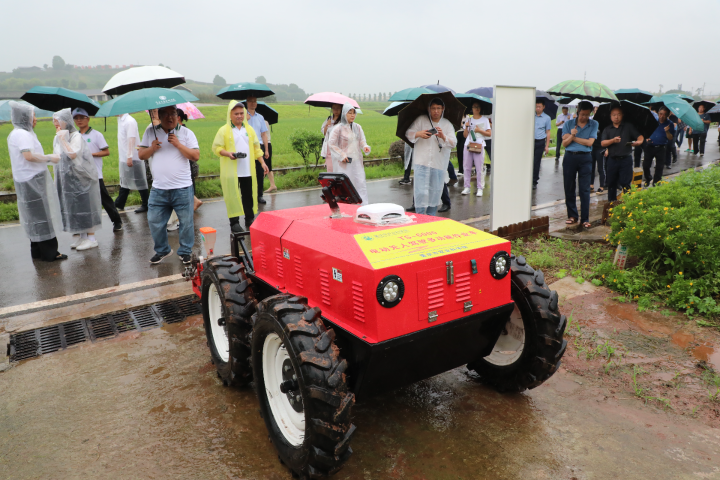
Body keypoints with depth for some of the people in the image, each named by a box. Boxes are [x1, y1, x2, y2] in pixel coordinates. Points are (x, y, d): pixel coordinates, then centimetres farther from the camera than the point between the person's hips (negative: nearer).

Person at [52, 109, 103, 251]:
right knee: (72, 207, 10)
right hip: (66, 179, 8)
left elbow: (73, 154, -23)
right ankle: (83, 236, 18)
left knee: (84, 205, -5)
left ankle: (91, 238, 0)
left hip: (80, 178, -8)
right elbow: (57, 157, 19)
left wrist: (63, 139, -18)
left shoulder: (76, 136, -11)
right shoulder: (57, 139, 12)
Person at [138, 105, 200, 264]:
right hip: (158, 189, 2)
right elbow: (141, 155, 9)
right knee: (154, 222, 8)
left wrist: (178, 145, -16)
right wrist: (152, 148, -10)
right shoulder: (150, 131, 8)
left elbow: (196, 156, -7)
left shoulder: (186, 133, 2)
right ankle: (162, 250, 28)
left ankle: (185, 252, 21)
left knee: (186, 222, 4)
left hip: (182, 188, -2)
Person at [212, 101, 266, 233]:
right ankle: (234, 222, 11)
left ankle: (250, 220, 21)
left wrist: (262, 162, 7)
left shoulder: (249, 129, 11)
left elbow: (256, 148, 15)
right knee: (233, 196, 1)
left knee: (249, 196, 9)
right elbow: (216, 147, -2)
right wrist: (227, 153, -20)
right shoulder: (224, 130, -2)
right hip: (231, 171, -4)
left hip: (248, 171, 4)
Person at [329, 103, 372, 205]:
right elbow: (331, 144, -5)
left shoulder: (358, 127, 7)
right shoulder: (338, 128, -7)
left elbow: (362, 141, 13)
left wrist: (365, 147, -10)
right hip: (343, 162, -4)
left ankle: (364, 206, 4)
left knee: (361, 182, 0)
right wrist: (342, 155, -10)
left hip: (357, 161, 4)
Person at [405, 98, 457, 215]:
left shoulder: (447, 124, 8)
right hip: (422, 162, -2)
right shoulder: (421, 120, 4)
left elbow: (453, 143, -1)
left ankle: (431, 217, 23)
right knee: (421, 191, -9)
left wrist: (443, 137, -22)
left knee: (435, 191, 8)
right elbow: (408, 133, 3)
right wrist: (418, 134, -18)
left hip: (439, 164, 2)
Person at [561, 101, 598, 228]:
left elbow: (589, 142, -5)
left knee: (584, 189, -3)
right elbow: (564, 143, 1)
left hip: (585, 158, -1)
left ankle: (585, 219, 1)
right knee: (569, 188, 5)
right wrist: (571, 135, -16)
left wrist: (574, 138, -4)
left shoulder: (593, 124, 6)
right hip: (569, 157, 2)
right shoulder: (568, 124, 7)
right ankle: (572, 215, 18)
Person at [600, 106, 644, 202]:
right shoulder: (607, 129, 12)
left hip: (626, 159, -2)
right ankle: (611, 202, 19)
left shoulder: (629, 127, 9)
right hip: (612, 160, 2)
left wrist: (639, 141, -22)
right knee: (611, 183, 8)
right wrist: (613, 140, -20)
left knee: (625, 182, -7)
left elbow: (640, 136, 1)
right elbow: (603, 143, -1)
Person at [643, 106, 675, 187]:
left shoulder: (669, 124, 0)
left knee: (659, 167, 3)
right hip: (650, 146, 1)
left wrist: (667, 131, -22)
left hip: (660, 148, -1)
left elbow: (671, 138, -3)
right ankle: (647, 179, 24)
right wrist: (646, 137, -4)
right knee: (645, 165, 1)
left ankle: (656, 182, 16)